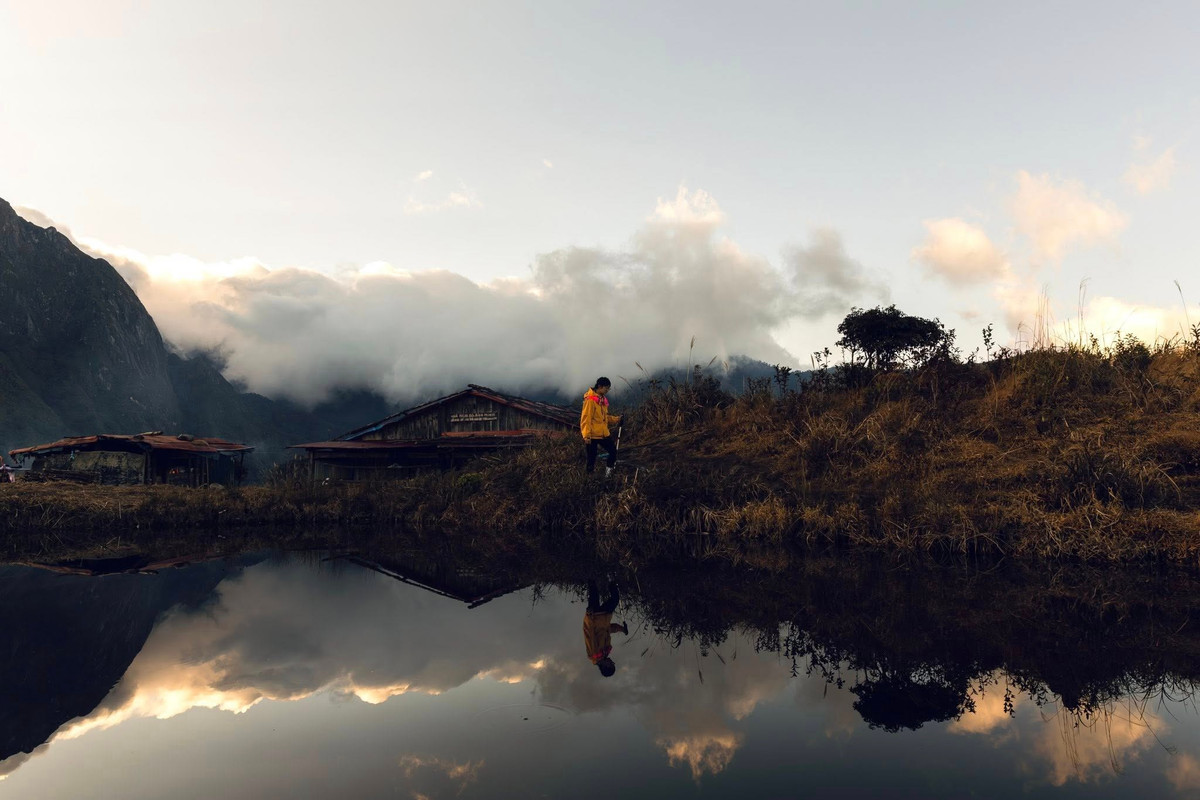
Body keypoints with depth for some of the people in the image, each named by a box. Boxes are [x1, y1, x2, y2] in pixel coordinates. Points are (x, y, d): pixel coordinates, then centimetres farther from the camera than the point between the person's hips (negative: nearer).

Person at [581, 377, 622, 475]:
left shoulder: (602, 399, 11)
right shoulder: (590, 399, -16)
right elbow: (586, 418, -18)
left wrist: (616, 419, 6)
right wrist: (586, 435, -20)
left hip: (604, 434, 8)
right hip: (593, 435, -8)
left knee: (613, 451, 10)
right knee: (592, 457, 2)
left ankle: (609, 471, 27)